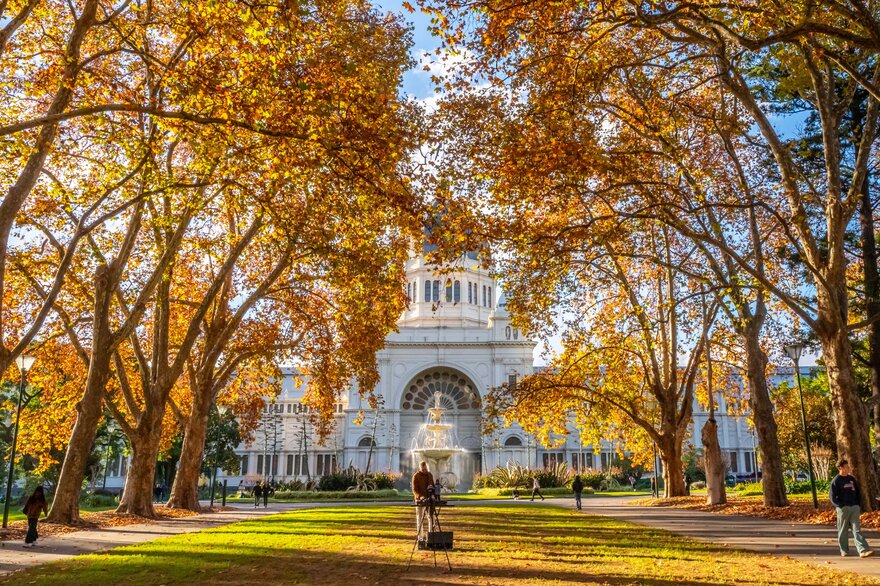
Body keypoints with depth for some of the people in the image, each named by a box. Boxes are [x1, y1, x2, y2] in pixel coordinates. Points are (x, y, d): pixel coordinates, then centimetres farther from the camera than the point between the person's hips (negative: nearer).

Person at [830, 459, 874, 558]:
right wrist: (841, 506, -16)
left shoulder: (852, 478, 12)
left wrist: (858, 505, 11)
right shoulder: (836, 481, -4)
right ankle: (844, 551, 15)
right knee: (843, 531, 5)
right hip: (843, 509, -4)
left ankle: (863, 550, -12)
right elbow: (833, 497, -5)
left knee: (857, 529, -4)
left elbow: (857, 492, 19)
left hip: (854, 508, 4)